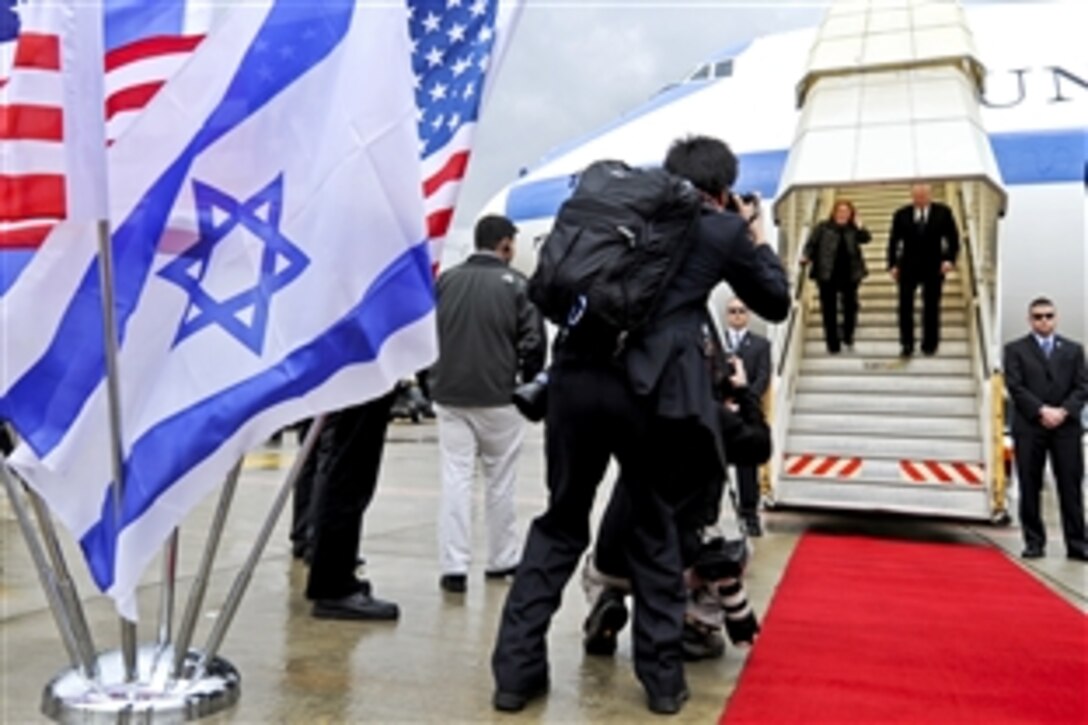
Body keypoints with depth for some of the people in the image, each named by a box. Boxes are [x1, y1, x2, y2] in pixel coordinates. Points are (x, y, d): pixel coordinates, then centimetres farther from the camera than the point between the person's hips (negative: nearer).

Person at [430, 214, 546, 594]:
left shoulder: (445, 280, 5)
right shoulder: (516, 284, -6)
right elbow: (533, 342, -8)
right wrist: (529, 382, 9)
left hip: (449, 396, 3)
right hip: (498, 397, -2)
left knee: (455, 478, 5)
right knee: (501, 481, 11)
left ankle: (453, 566, 2)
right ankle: (501, 559, 23)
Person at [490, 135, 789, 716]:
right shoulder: (724, 230, 11)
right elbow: (776, 303, 23)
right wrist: (757, 239, 35)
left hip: (577, 374, 3)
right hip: (651, 388, -2)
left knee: (559, 524, 14)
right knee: (655, 533, 14)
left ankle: (516, 668, 15)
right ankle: (663, 677, 22)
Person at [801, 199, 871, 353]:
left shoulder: (853, 229, 10)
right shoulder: (823, 227, 5)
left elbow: (866, 238, -3)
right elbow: (811, 244, 1)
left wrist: (859, 224, -11)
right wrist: (806, 257, -16)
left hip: (849, 274, 2)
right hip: (827, 274, -2)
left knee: (850, 305, 2)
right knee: (829, 310, 0)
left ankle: (848, 335, 24)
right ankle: (833, 344, 7)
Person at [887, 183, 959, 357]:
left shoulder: (943, 212, 0)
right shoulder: (901, 214, 1)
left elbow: (953, 237, 2)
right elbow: (894, 241, 4)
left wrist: (950, 259, -9)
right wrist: (892, 265, -2)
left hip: (933, 267, 0)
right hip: (908, 266, 0)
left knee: (931, 307, 5)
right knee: (905, 306, -4)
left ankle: (930, 345, 14)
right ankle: (906, 344, 3)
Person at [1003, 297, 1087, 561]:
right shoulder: (1015, 349, 6)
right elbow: (1015, 387, -4)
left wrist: (1063, 411, -11)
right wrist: (1042, 410, -14)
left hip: (1066, 427, 2)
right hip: (1029, 427, -1)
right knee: (1030, 488, 2)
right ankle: (1034, 542, 9)